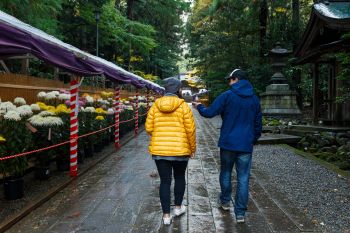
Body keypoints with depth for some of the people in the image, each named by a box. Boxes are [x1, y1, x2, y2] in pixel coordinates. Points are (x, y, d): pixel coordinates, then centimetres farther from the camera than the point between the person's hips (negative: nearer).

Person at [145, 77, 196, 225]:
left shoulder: (155, 106, 2)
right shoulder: (183, 106, -6)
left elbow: (149, 128, 2)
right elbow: (190, 130, -7)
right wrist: (192, 148, 6)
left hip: (159, 150, 2)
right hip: (180, 150, -1)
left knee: (164, 181, 9)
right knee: (180, 178, 21)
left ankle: (166, 215, 16)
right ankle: (178, 207, 34)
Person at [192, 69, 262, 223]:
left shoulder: (227, 96, -8)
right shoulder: (254, 99, 8)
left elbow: (209, 113, -10)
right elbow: (258, 123, 13)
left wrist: (199, 107, 10)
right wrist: (254, 139, 25)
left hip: (228, 143, -2)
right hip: (246, 145, 3)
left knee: (226, 172, 18)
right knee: (243, 178, 4)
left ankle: (225, 201, 34)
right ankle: (240, 213, 7)